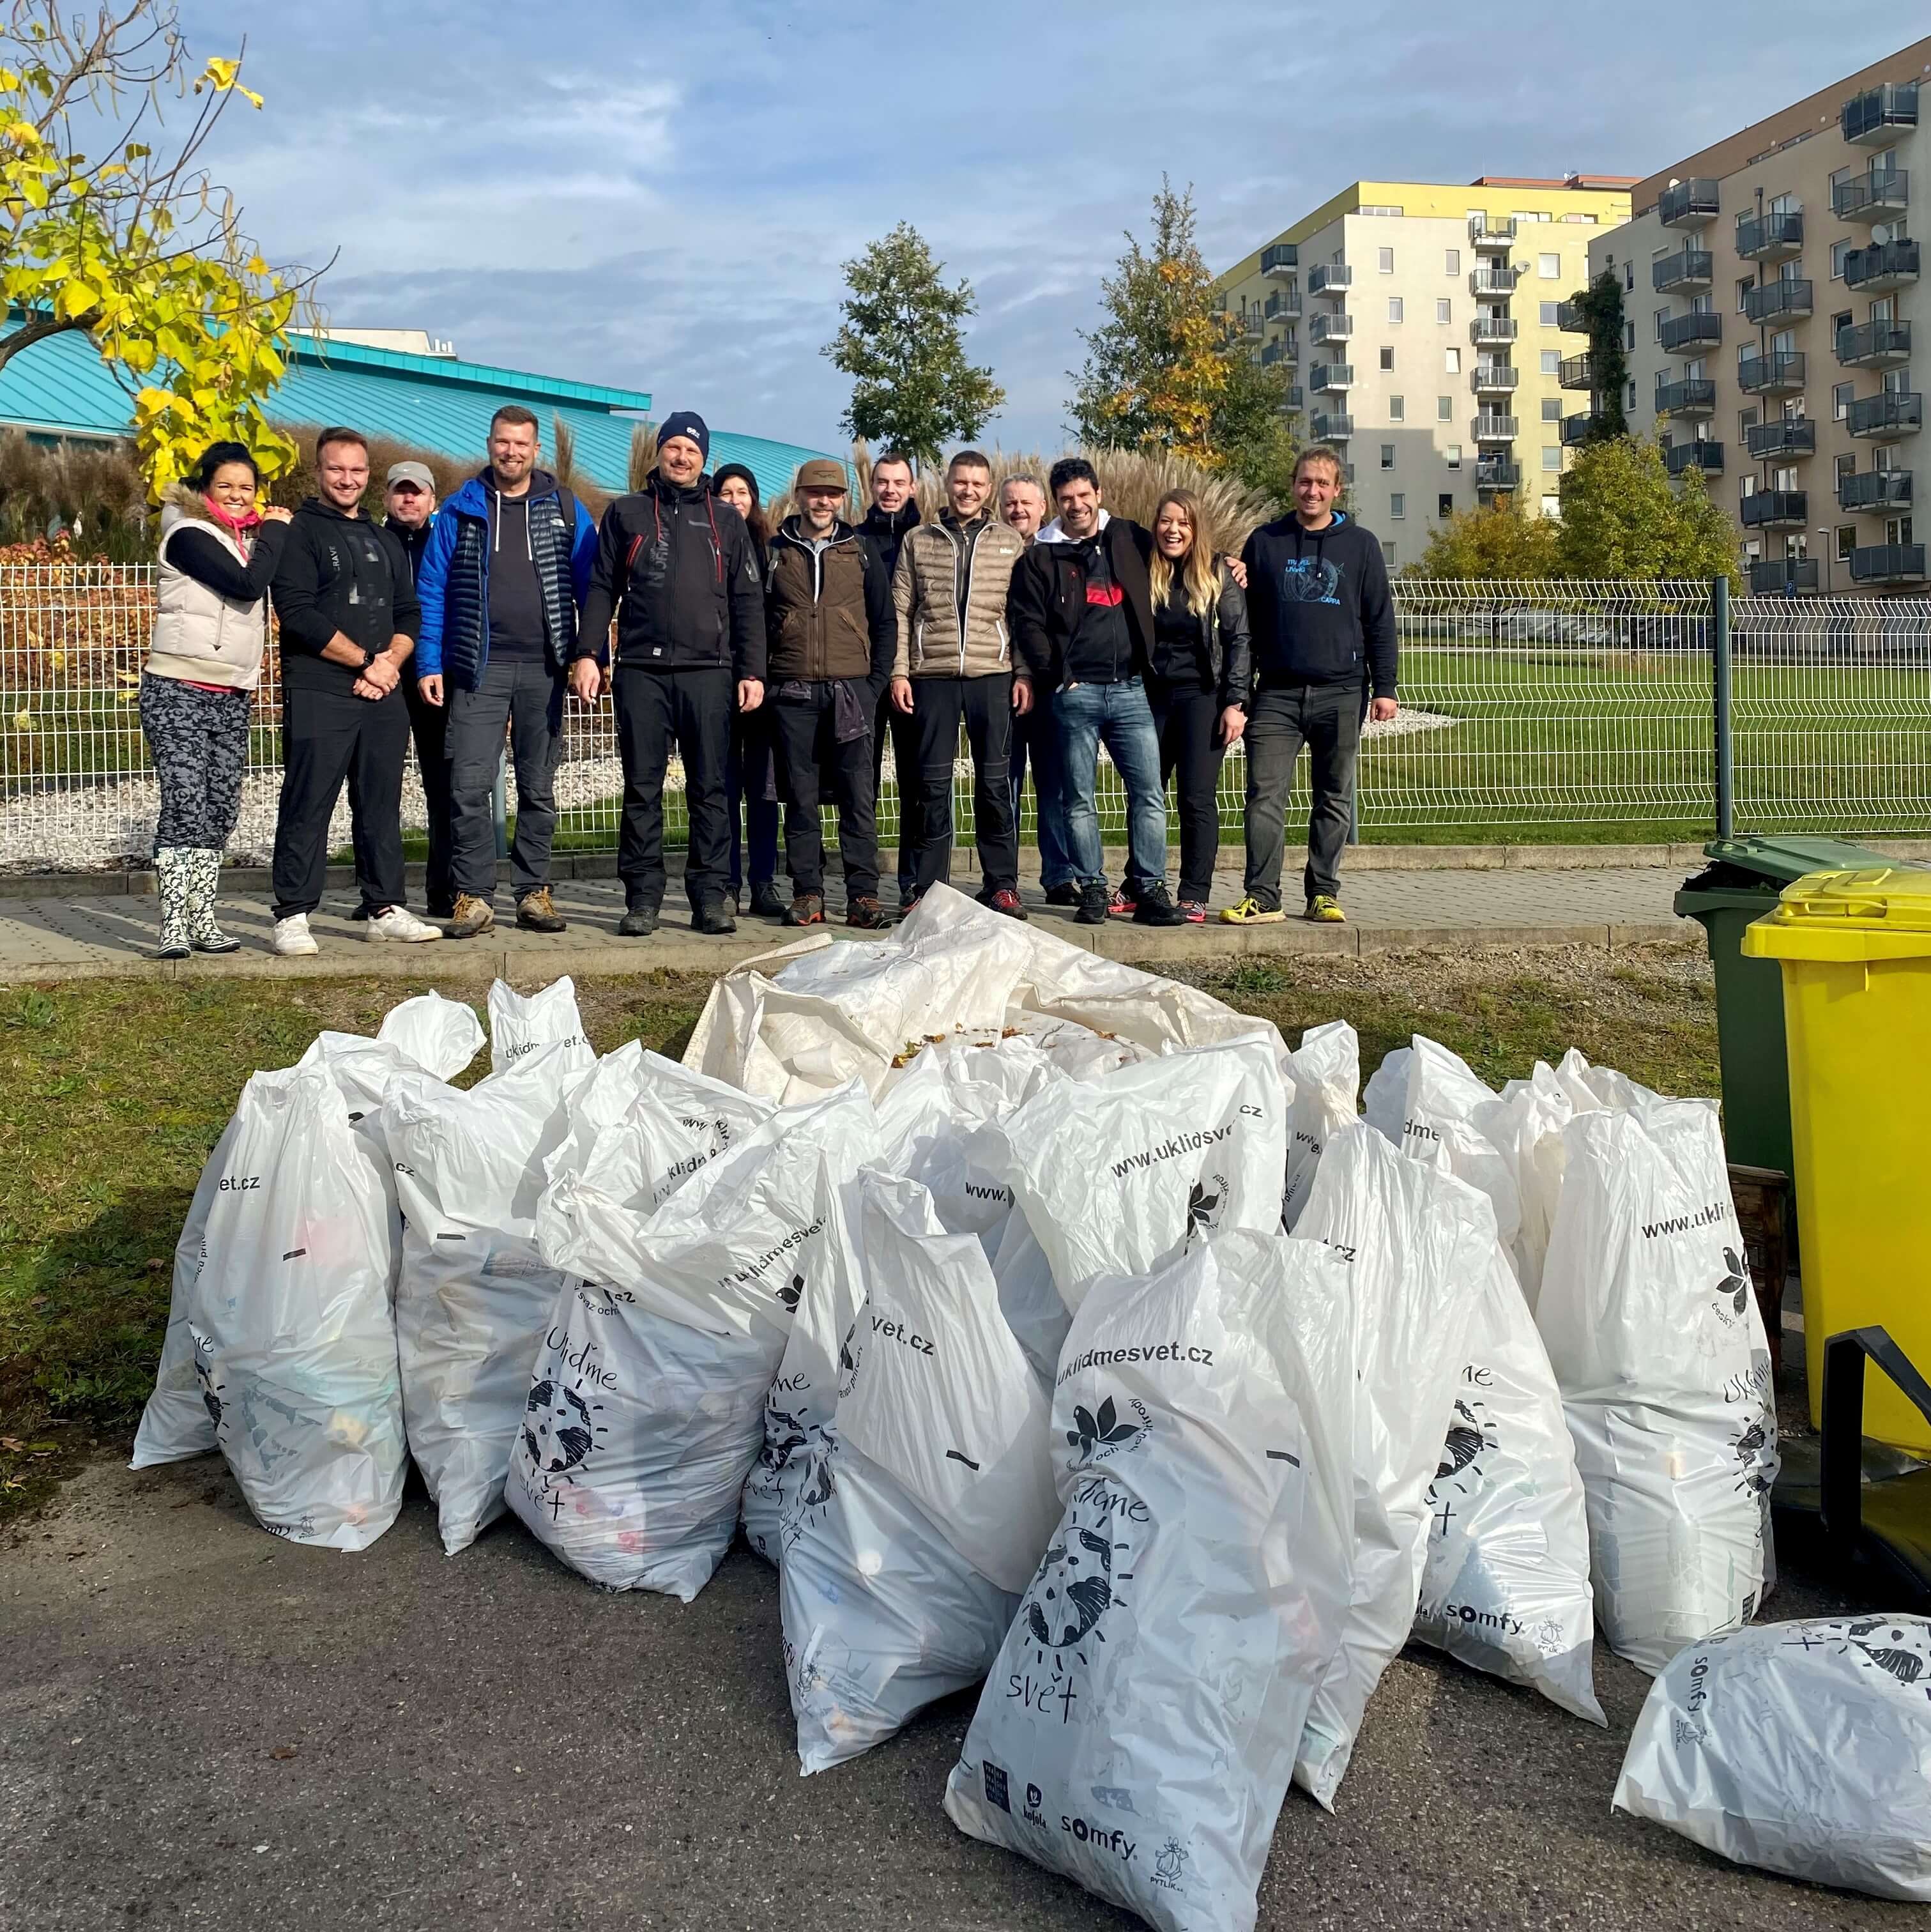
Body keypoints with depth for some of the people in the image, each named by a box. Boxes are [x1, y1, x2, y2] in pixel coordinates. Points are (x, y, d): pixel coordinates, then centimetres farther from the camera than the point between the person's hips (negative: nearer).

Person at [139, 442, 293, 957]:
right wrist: (275, 531, -6)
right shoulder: (188, 535, -6)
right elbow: (247, 584, -18)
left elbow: (265, 599, 12)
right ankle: (174, 925, -12)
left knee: (220, 809, 4)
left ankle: (202, 919, 9)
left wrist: (273, 532, 6)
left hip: (232, 697, 7)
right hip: (177, 692, -7)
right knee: (183, 804, -13)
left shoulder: (249, 539, 17)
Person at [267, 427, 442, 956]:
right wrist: (364, 661, -11)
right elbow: (298, 612, -11)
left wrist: (391, 661, -3)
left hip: (383, 695, 6)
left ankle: (386, 909, 16)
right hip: (318, 694, -6)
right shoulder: (298, 532, 0)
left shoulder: (384, 541, 20)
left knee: (382, 806, 9)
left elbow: (408, 613, 17)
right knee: (307, 807, -5)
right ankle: (292, 916, -2)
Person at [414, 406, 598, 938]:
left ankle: (534, 892, 15)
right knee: (470, 786, -6)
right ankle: (475, 896, 0)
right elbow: (432, 590, 5)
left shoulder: (565, 510, 7)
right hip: (479, 668, -1)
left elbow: (589, 587, 4)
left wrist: (589, 655, -8)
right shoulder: (461, 509, 6)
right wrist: (429, 664, -3)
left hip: (544, 669, 1)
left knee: (538, 788, 7)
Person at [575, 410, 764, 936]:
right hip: (641, 671, 0)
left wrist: (752, 670, 2)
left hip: (709, 673, 0)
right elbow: (602, 589, 10)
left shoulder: (726, 521, 14)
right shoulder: (626, 514, 13)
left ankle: (710, 897, 4)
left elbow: (748, 601, 11)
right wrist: (588, 652, -2)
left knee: (709, 788, 0)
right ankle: (642, 897, 4)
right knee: (642, 788, 0)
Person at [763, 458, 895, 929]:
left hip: (851, 690, 0)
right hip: (793, 694, 0)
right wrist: (762, 678, 1)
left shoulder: (860, 552, 10)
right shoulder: (776, 552, 9)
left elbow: (885, 622, 11)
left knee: (857, 796, -4)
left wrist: (876, 682, 1)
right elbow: (756, 619, 10)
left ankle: (863, 894, -2)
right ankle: (807, 893, 6)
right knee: (800, 797, 2)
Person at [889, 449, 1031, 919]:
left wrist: (1024, 673, -1)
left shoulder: (1010, 542, 10)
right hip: (932, 675, 0)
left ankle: (1002, 885, 9)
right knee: (933, 783, 3)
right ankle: (927, 888, 9)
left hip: (992, 674, 0)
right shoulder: (917, 540, 11)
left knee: (995, 782, 1)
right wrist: (899, 672, 0)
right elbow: (900, 611, 8)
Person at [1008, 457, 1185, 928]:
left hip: (1130, 690, 2)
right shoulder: (1041, 558, 6)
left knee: (1149, 792, -4)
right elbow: (1028, 624, 1)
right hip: (1076, 692, -1)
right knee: (1080, 798, 2)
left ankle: (1150, 890, 1)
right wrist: (1059, 678, -6)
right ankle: (1093, 890, 9)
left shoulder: (1130, 540, 12)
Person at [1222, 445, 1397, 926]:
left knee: (1335, 800, 6)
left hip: (1341, 694, 0)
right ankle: (1262, 897, -2)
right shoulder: (1264, 542, 8)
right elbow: (1246, 617, 11)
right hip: (1277, 693, 0)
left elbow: (1380, 622, 5)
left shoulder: (1360, 545, 6)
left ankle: (1324, 893, 15)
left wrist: (1384, 687, 0)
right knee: (1265, 797, -6)